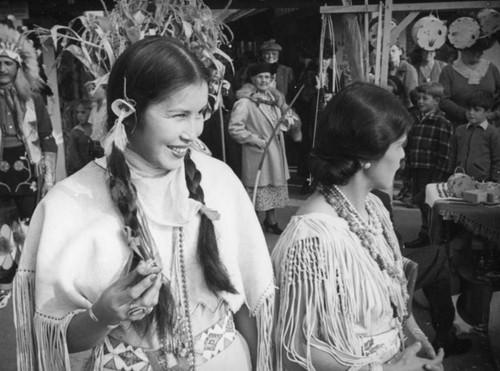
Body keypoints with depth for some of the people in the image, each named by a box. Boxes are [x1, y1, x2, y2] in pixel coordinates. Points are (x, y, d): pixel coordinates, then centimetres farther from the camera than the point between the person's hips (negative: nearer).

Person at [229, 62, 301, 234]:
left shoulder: (275, 97, 8)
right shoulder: (245, 102, -14)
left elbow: (286, 114, 22)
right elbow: (234, 128, -18)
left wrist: (289, 120, -1)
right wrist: (256, 139, -19)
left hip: (276, 150, 7)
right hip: (256, 153, -7)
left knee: (275, 187, 15)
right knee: (257, 189, -2)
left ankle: (271, 221, 30)